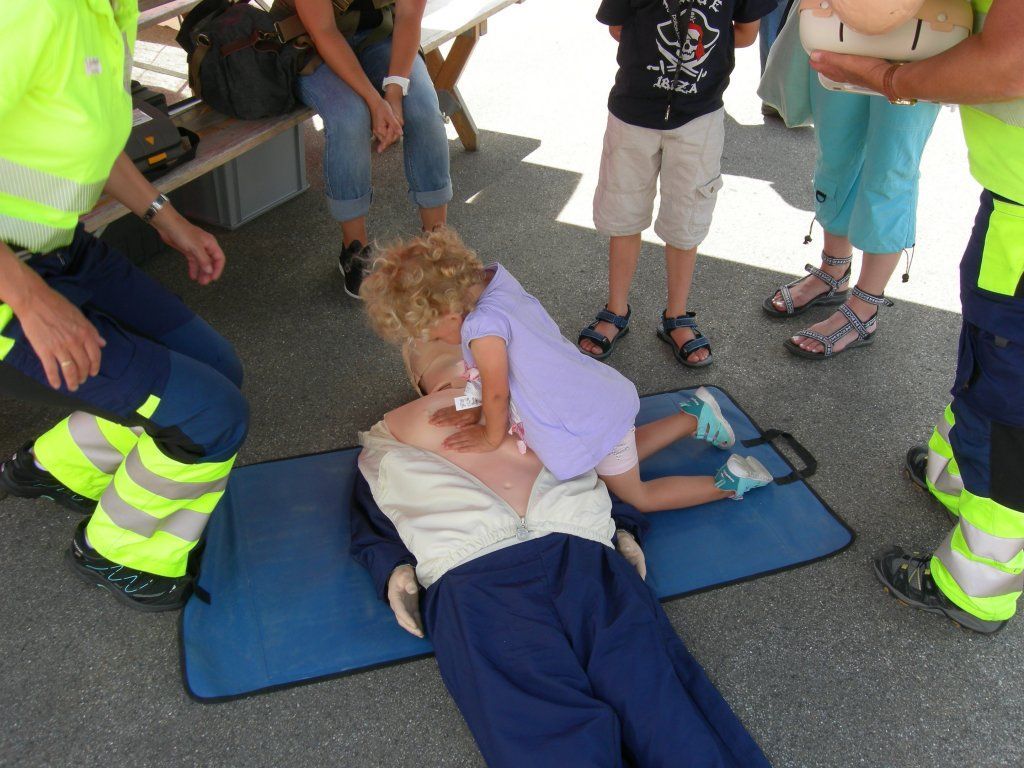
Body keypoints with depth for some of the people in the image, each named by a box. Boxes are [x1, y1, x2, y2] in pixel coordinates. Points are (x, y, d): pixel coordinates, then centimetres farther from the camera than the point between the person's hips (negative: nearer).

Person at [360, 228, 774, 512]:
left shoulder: (482, 327, -33)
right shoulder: (494, 279, -5)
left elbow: (497, 393, -19)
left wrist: (491, 437, -2)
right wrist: (479, 410, 7)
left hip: (593, 422, -9)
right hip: (601, 393, 9)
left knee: (637, 495, 14)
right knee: (624, 455, 35)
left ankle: (729, 482, 15)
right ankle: (693, 418, 37)